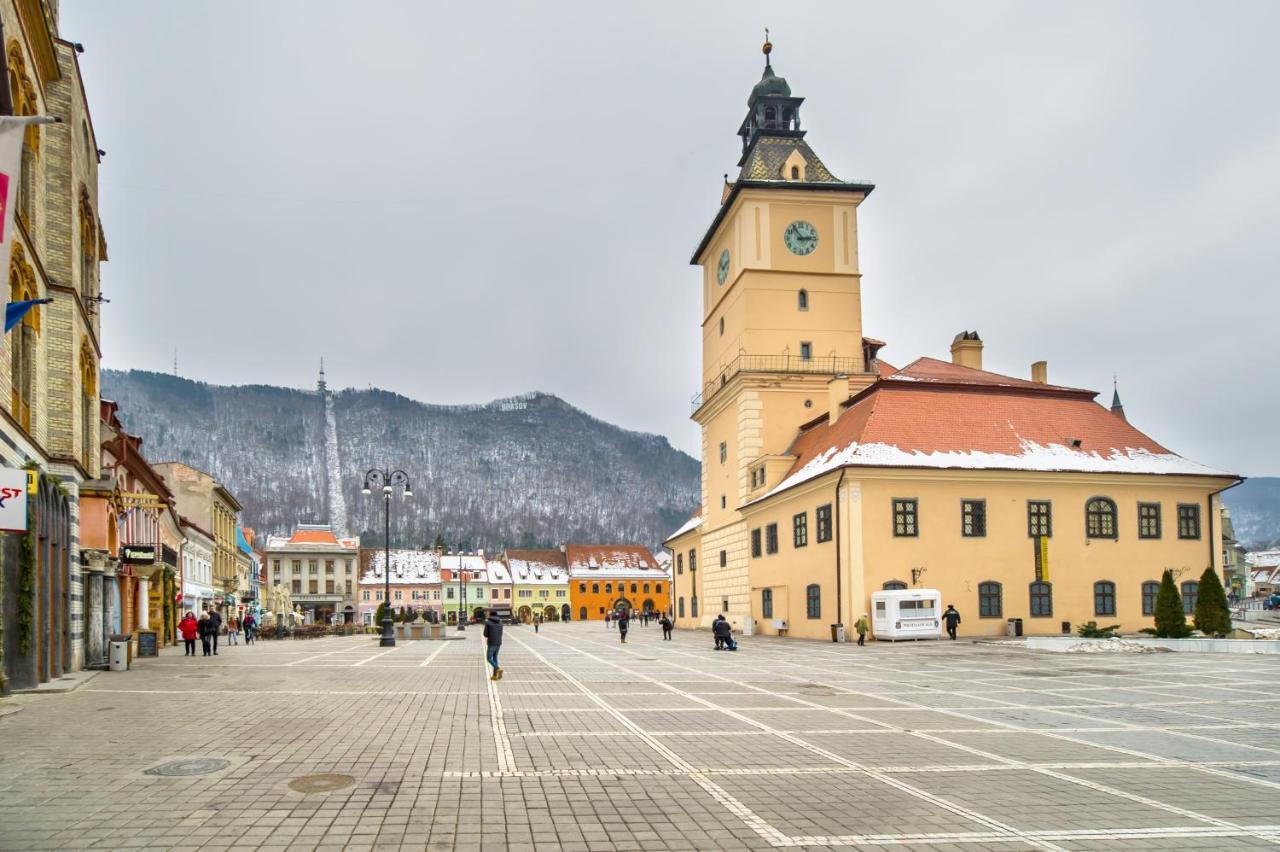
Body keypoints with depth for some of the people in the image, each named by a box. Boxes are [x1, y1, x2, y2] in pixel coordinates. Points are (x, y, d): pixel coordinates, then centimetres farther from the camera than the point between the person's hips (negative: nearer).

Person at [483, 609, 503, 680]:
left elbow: (485, 634, -6)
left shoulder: (487, 622, -8)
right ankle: (495, 675, 13)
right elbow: (500, 633, 11)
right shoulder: (500, 622, 8)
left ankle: (498, 669, -16)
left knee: (489, 658, 6)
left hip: (491, 643, -5)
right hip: (499, 643, 5)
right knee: (495, 658, 16)